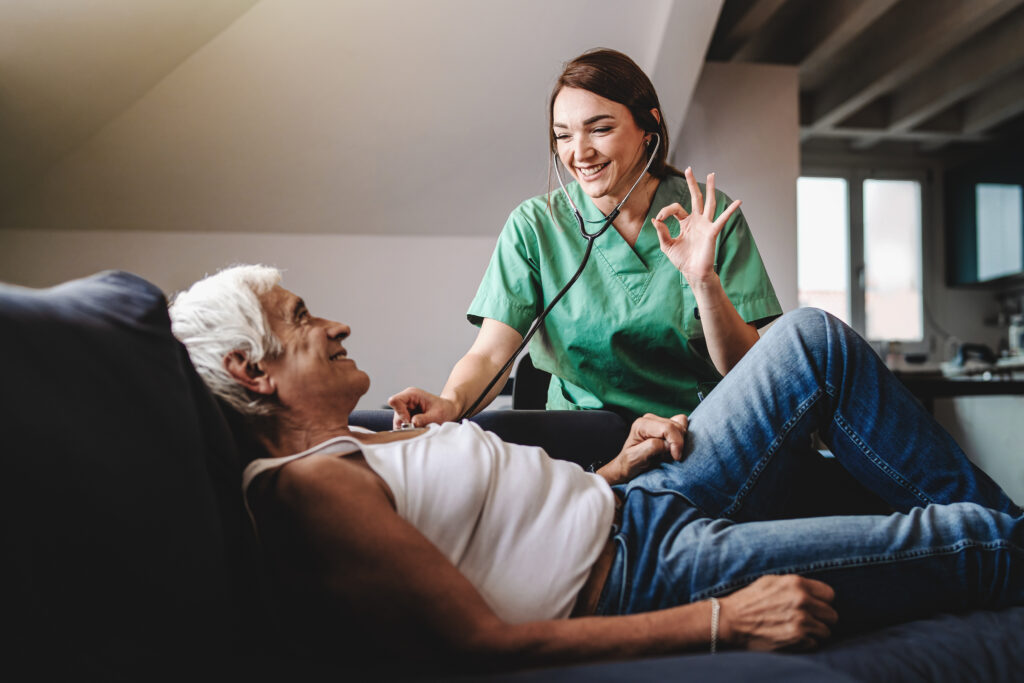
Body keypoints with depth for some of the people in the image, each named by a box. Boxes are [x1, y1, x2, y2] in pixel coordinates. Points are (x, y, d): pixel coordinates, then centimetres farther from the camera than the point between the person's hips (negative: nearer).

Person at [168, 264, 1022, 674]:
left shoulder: (361, 446, 11)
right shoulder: (306, 488, -19)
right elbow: (481, 642, -25)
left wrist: (615, 469, 4)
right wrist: (726, 620, -24)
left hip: (633, 506, 9)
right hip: (648, 575, -9)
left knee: (816, 338, 9)